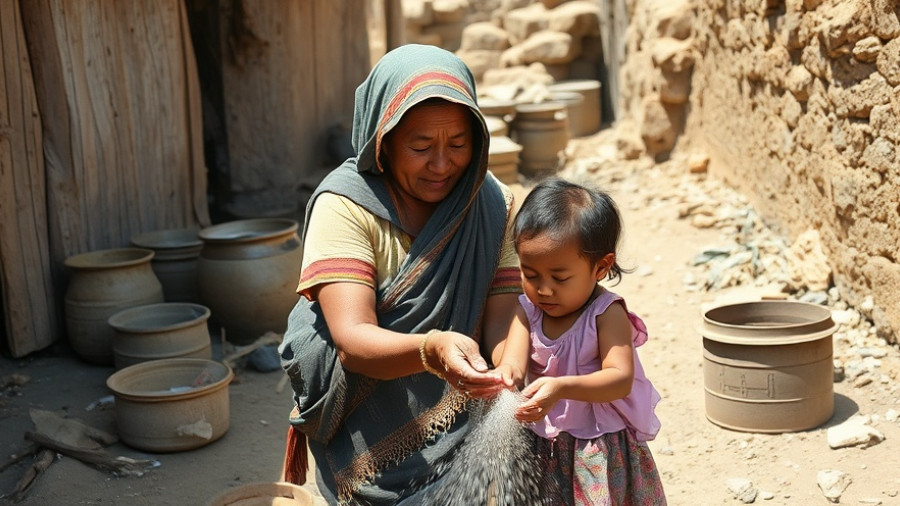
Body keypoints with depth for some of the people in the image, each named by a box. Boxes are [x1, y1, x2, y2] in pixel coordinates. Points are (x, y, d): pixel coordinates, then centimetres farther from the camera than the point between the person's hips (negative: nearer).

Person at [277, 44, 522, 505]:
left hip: (465, 433, 3)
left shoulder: (494, 205, -5)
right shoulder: (345, 204, -16)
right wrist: (431, 350, -46)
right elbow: (353, 341, -26)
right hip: (373, 445, -3)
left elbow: (504, 322, -13)